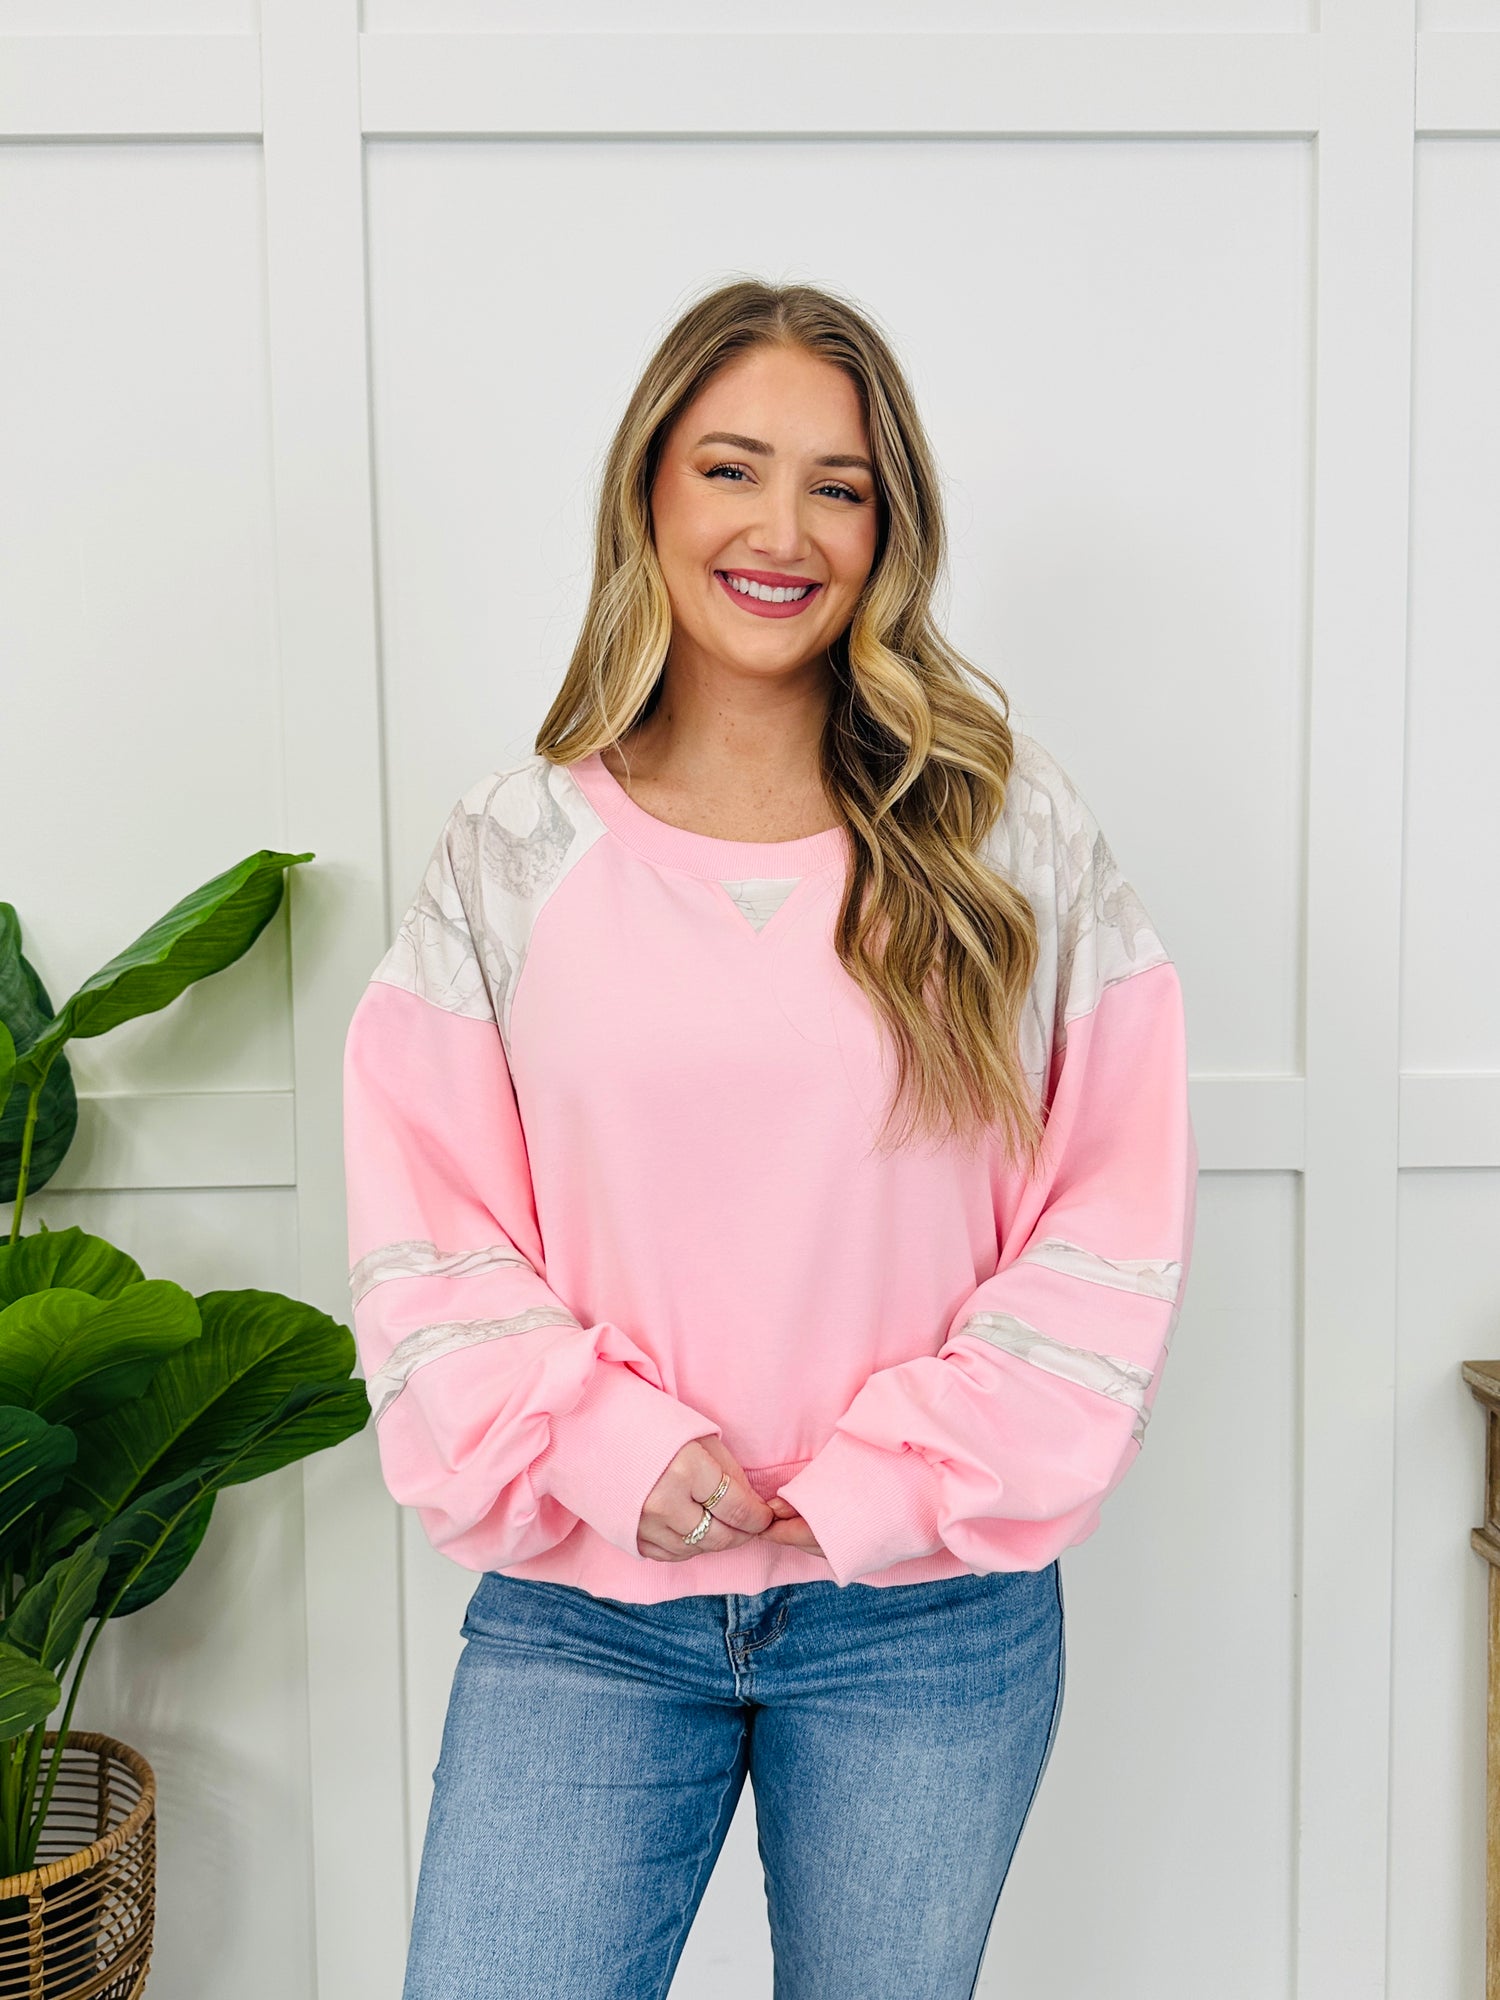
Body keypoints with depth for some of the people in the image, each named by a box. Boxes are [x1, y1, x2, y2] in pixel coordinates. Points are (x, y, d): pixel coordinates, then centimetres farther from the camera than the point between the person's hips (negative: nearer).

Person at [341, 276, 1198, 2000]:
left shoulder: (1008, 830, -2)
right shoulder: (511, 850, -1)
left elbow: (1119, 1216, -3)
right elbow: (423, 1233, 0)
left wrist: (904, 1476, -10)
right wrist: (599, 1441, -14)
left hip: (933, 1617, 0)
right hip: (580, 1614, 0)